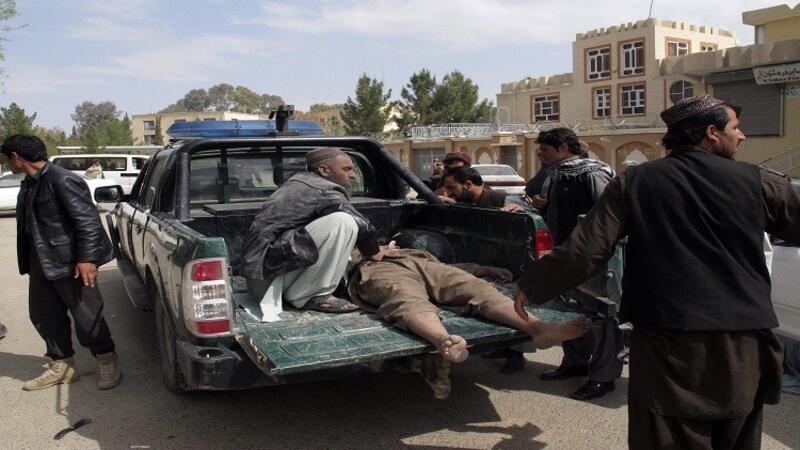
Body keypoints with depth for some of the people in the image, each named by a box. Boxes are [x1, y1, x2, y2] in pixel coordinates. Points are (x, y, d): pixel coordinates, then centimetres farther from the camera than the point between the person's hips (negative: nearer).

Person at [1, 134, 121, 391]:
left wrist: (87, 258, -23)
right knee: (43, 316, 14)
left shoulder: (62, 180, -17)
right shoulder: (29, 185, 12)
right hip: (41, 263, 9)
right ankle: (61, 366, 28)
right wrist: (28, 261, 20)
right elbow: (29, 224, 19)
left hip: (69, 263, -9)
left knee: (86, 316, 1)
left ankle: (107, 362, 18)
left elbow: (88, 221, -20)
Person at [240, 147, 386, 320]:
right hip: (267, 271, -10)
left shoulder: (299, 180, 16)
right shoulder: (325, 191, -10)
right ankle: (307, 296, -14)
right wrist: (374, 253, 12)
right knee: (343, 222, -21)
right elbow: (363, 227, -10)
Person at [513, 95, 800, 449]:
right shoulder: (756, 182, 1)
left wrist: (531, 285, 3)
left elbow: (586, 250, -7)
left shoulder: (636, 182, -1)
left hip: (668, 343, -1)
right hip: (742, 343, 2)